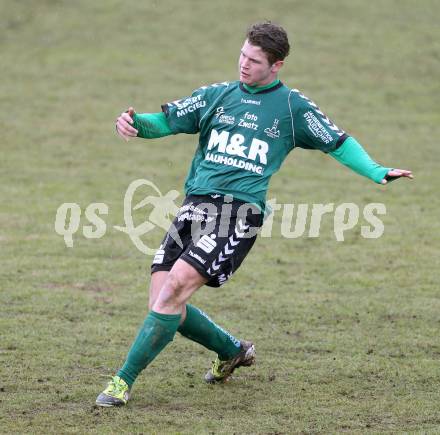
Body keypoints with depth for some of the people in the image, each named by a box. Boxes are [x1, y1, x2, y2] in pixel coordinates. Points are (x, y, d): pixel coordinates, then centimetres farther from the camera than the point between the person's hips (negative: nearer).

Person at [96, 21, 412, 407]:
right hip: (196, 204, 5)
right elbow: (165, 122, 14)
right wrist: (134, 123, -8)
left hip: (240, 212, -5)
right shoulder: (217, 95, 17)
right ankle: (233, 351, 24)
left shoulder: (293, 107, 9)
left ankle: (124, 381, -15)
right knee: (160, 302, -3)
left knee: (174, 288, -21)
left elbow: (338, 142, 14)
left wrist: (378, 172, -1)